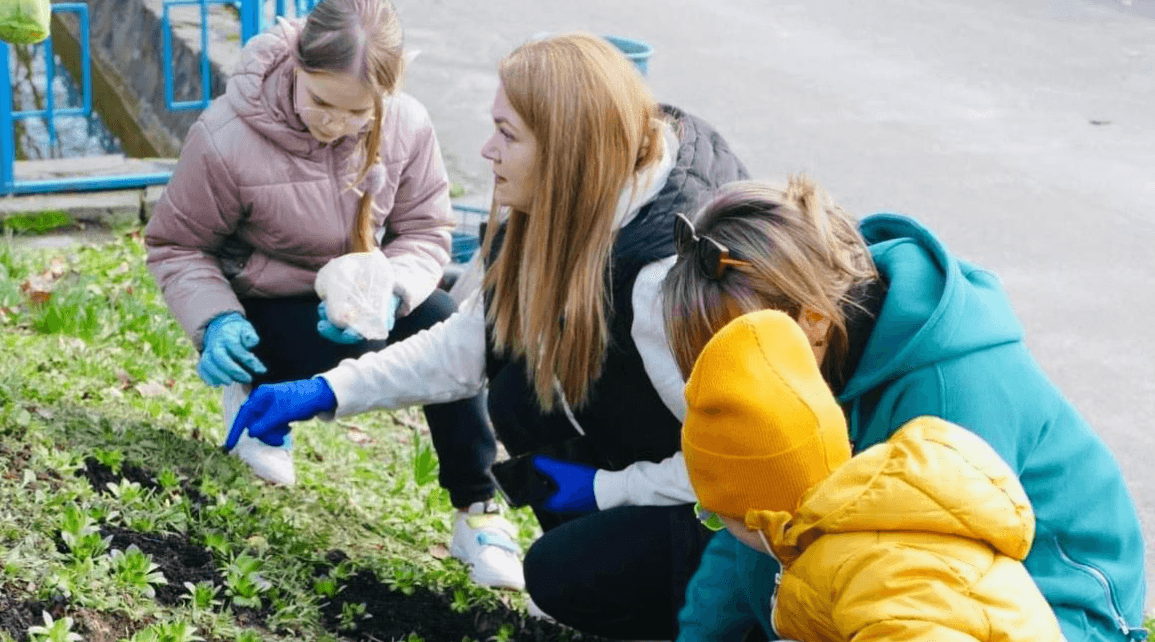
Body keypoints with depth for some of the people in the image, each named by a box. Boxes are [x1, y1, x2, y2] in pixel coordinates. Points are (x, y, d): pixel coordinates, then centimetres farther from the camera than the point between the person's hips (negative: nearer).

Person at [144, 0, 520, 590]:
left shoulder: (407, 125, -21)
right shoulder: (225, 141, -28)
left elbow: (426, 231, -11)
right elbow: (176, 244, -14)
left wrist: (389, 293, -32)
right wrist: (217, 320, -31)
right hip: (266, 302, -3)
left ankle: (475, 510, -10)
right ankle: (255, 391, 5)